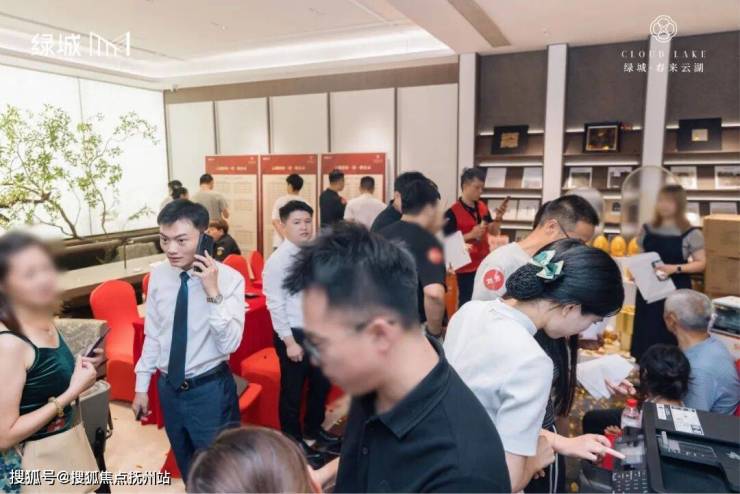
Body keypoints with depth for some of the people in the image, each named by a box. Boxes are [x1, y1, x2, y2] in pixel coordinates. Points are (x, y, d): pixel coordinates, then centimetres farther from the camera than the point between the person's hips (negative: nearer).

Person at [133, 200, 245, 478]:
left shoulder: (228, 278, -19)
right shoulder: (158, 275, -5)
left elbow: (229, 343, -23)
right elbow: (152, 335, 5)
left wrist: (214, 293, -31)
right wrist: (142, 386, 9)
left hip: (210, 390, -4)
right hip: (168, 388, 5)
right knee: (186, 467, 25)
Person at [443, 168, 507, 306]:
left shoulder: (482, 207, 6)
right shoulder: (452, 212, -14)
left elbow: (493, 231, 11)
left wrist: (498, 217, -7)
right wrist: (471, 235, -23)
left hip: (484, 265, 6)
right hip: (466, 268, -6)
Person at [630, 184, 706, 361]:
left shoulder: (691, 234, -6)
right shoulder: (647, 229, 5)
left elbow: (701, 263, -5)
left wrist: (675, 268, -20)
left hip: (676, 290, -3)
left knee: (670, 336, -1)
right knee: (645, 334, 7)